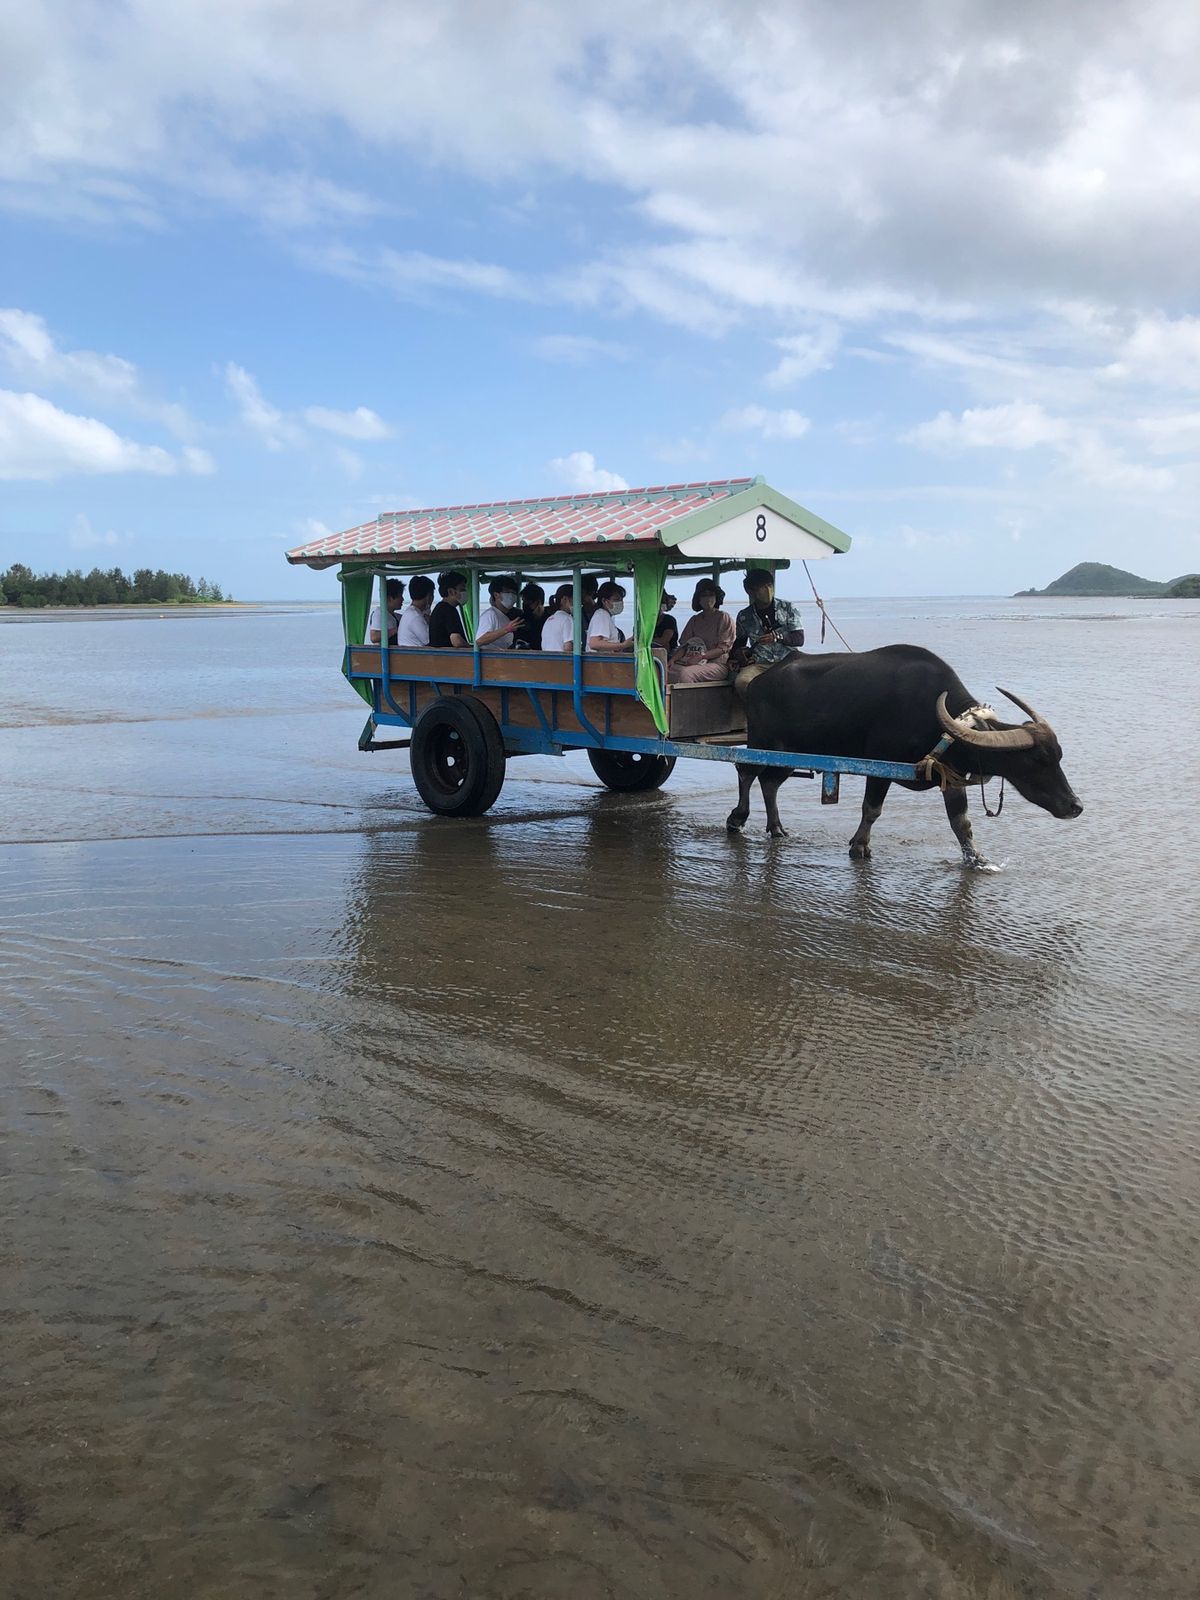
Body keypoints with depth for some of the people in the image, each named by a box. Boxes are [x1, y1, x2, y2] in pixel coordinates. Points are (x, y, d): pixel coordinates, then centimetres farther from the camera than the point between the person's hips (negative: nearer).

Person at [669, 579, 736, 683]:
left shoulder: (724, 618, 4)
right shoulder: (695, 620, 20)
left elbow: (723, 648, -5)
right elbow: (684, 646, 13)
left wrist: (701, 657, -17)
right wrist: (672, 660, -7)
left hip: (717, 664, -5)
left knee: (685, 673, -35)